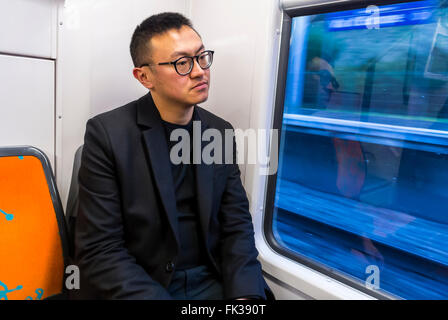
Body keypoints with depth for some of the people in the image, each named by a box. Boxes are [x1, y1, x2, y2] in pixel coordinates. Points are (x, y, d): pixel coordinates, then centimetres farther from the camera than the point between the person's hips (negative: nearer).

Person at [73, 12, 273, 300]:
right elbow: (99, 250, -11)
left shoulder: (221, 132, 3)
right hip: (136, 286, -3)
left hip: (212, 282, 4)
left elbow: (236, 224, 3)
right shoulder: (107, 134, -9)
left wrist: (245, 293, -12)